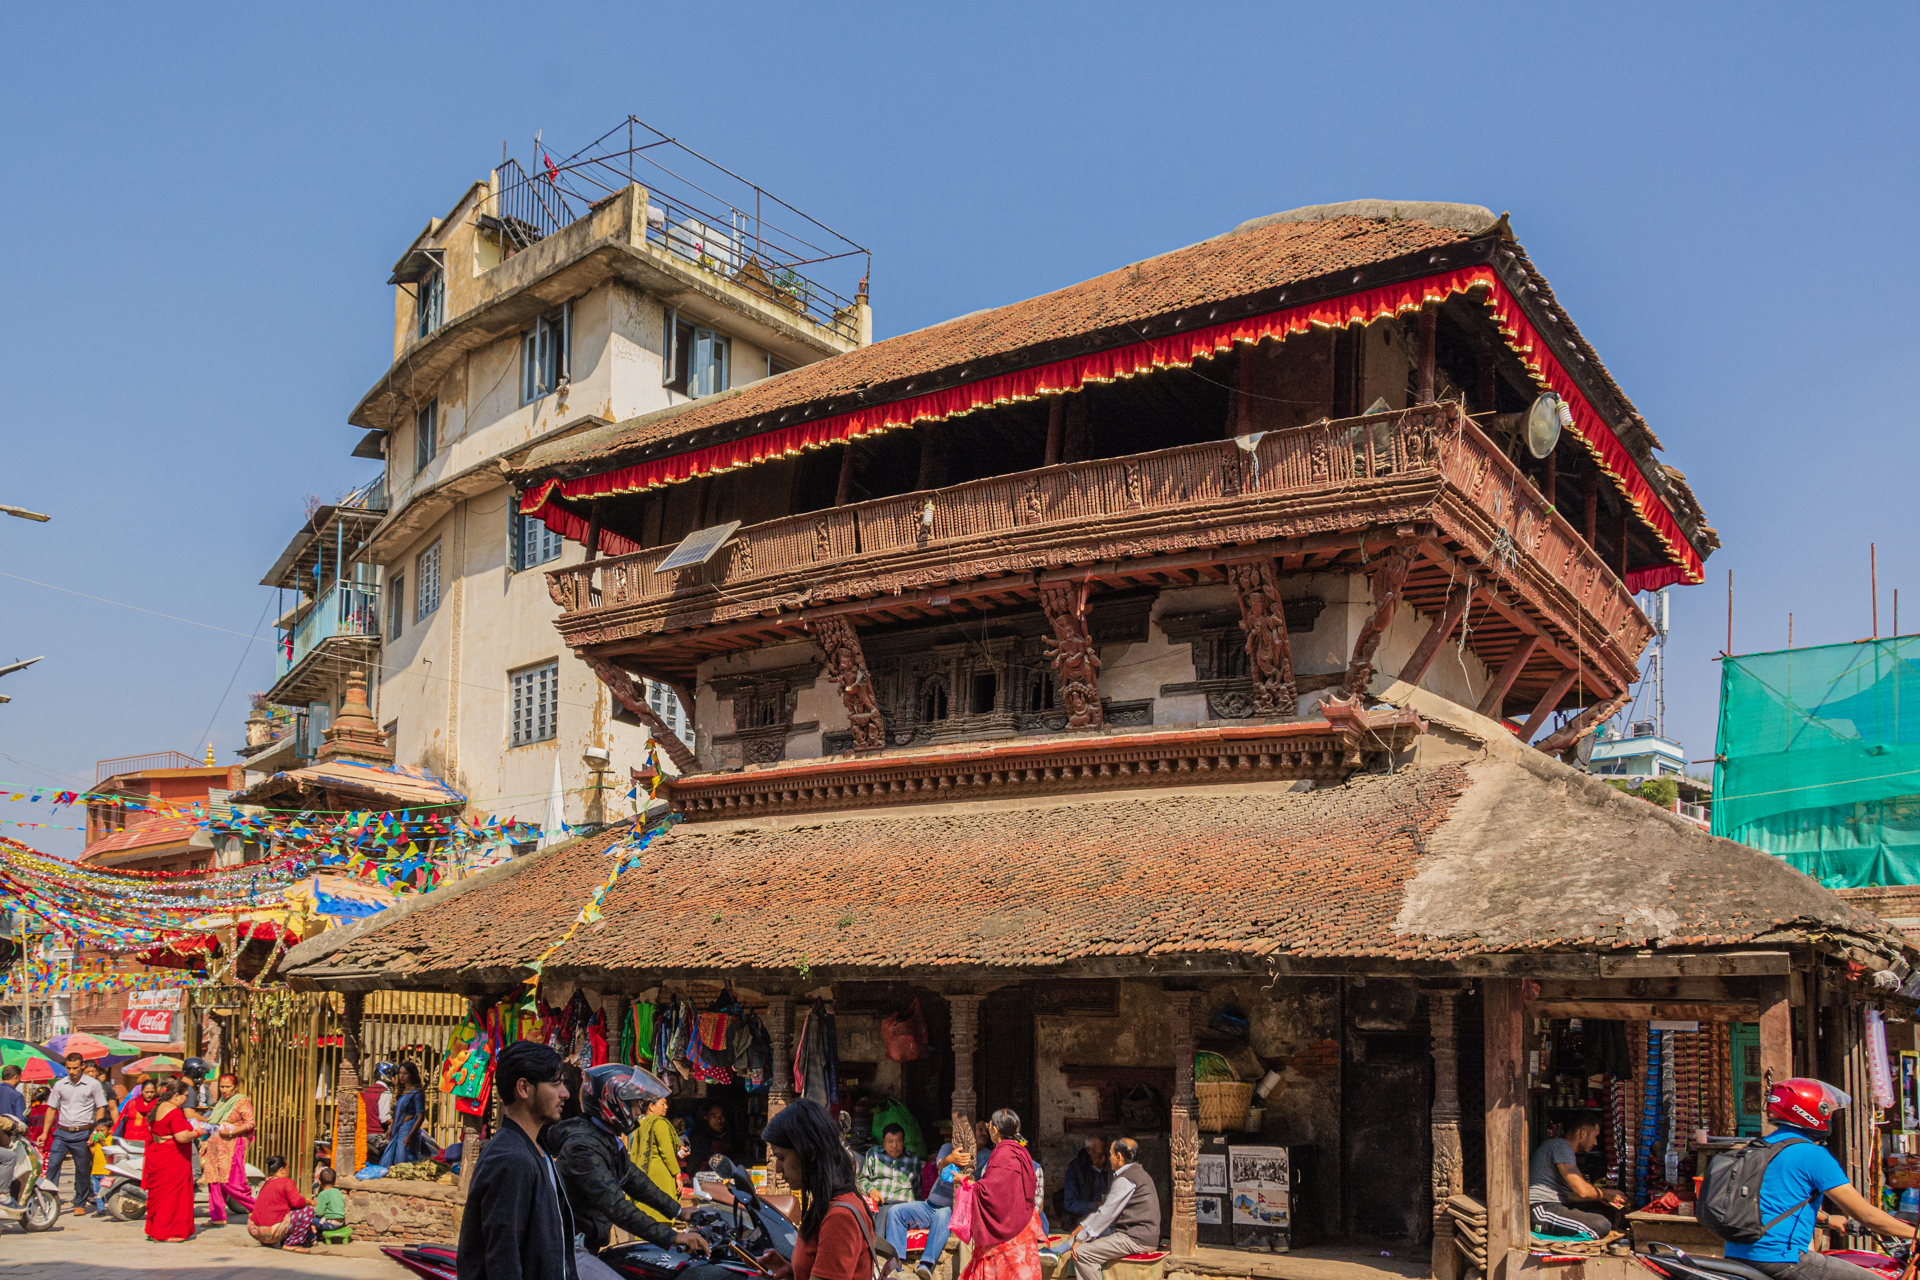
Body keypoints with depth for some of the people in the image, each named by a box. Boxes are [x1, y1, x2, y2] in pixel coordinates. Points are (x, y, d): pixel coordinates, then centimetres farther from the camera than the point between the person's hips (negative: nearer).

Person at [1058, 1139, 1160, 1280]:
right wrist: (1083, 1226, 19)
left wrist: (1079, 1238, -11)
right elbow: (1105, 1208, 23)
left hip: (1136, 1240, -11)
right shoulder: (1135, 1173, 17)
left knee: (1082, 1253, -16)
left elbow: (1107, 1214, -17)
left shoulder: (1125, 1180, -16)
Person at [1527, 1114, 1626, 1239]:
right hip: (1541, 1209, -11)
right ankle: (1544, 1226, -16)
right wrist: (1607, 1195, 4)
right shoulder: (1561, 1146, -9)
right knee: (1601, 1225, -25)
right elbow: (1583, 1191, -16)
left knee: (1609, 1211, 5)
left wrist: (1602, 1196, 20)